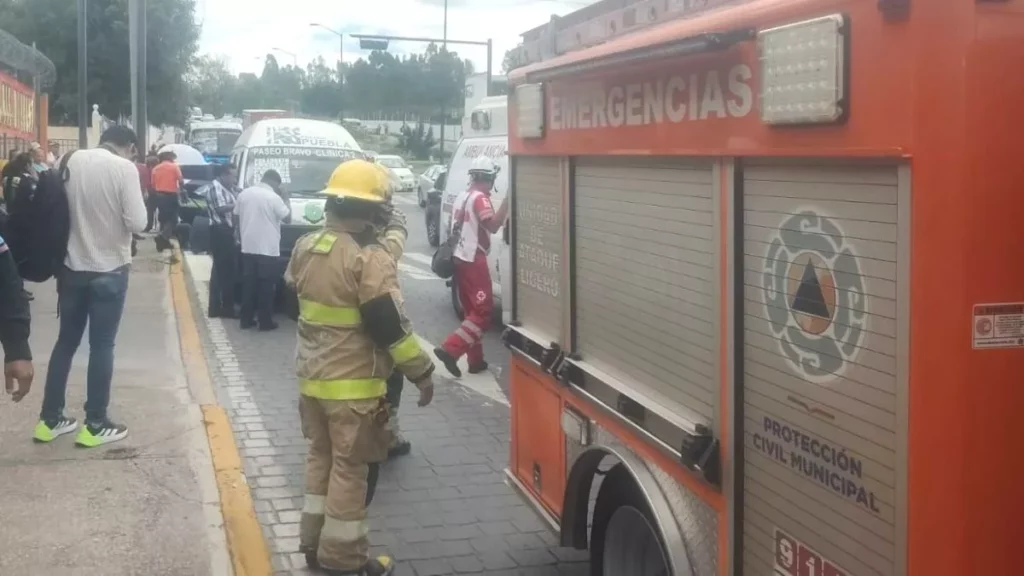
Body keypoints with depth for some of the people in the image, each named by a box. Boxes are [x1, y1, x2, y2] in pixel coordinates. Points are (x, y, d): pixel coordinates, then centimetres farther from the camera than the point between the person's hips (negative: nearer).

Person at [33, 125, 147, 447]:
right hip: (109, 269, -5)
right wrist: (114, 217, 3)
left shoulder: (72, 161, 1)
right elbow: (137, 223, -17)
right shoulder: (124, 168, -14)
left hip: (72, 267, 5)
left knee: (66, 342, 15)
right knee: (102, 346, 4)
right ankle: (94, 425, 11)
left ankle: (49, 420, 21)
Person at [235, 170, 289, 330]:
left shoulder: (244, 193, 6)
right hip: (267, 249, -6)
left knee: (248, 284, 11)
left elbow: (237, 218, 13)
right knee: (266, 286, 1)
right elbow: (287, 217, -3)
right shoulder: (273, 197, -12)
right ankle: (265, 321, 4)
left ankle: (246, 319, 15)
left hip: (248, 247, 6)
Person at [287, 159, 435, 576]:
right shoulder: (371, 259, -20)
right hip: (354, 384, -8)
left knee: (321, 457, 20)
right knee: (351, 468, 3)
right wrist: (421, 371, -13)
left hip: (312, 377, 8)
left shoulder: (306, 246, 4)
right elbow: (390, 324, -21)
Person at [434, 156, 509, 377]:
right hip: (473, 261, -9)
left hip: (460, 259, 9)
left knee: (471, 310, 14)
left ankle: (476, 360, 17)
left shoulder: (462, 197, 14)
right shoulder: (480, 198, -14)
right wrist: (507, 200, -23)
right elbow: (493, 226, -24)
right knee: (483, 312, -5)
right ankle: (450, 349, -16)